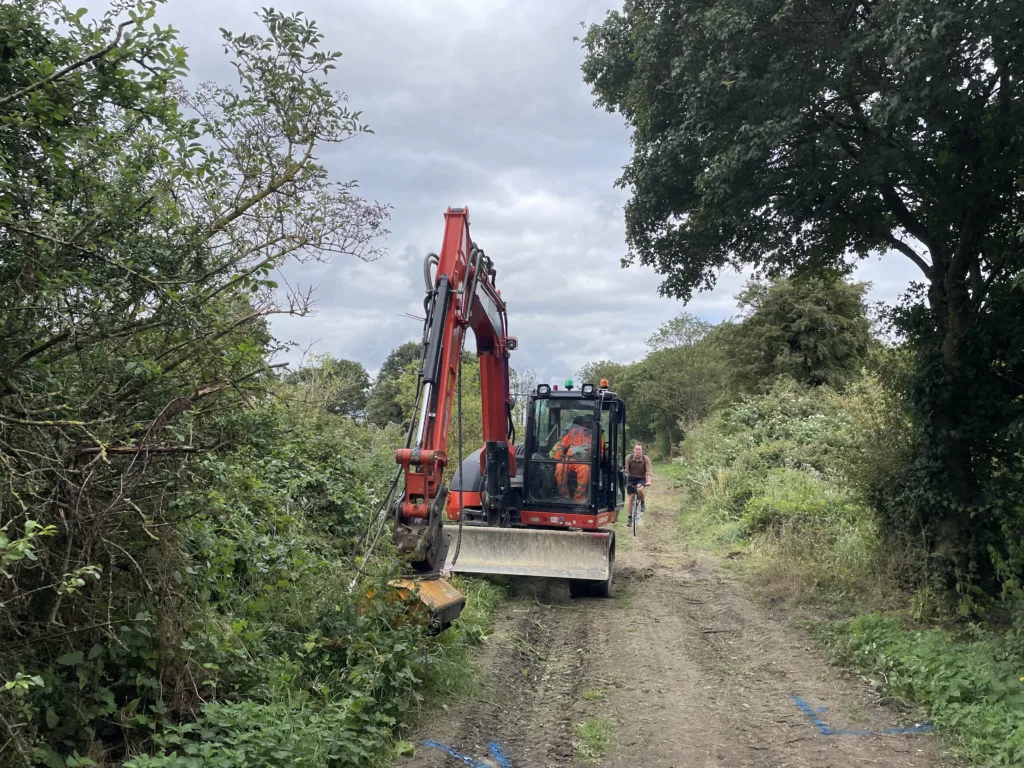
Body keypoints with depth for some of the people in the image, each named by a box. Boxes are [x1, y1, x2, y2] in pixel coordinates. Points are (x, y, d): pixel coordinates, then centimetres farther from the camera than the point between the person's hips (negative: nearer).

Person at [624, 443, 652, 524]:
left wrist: (649, 481, -34)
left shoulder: (646, 459, -14)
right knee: (630, 498, -3)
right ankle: (630, 518, 10)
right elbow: (625, 469, -15)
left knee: (640, 489, -33)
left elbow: (649, 471, -19)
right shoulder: (628, 458, -13)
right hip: (631, 479, 1)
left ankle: (643, 503, -3)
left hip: (641, 479, -1)